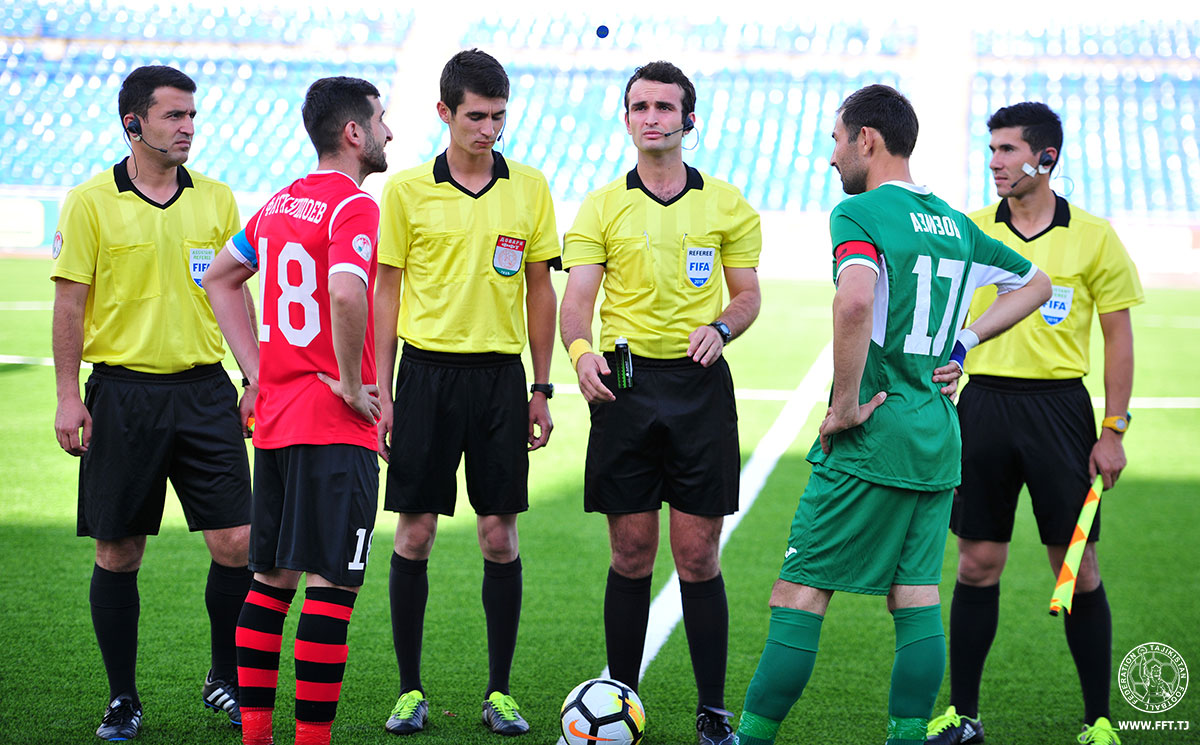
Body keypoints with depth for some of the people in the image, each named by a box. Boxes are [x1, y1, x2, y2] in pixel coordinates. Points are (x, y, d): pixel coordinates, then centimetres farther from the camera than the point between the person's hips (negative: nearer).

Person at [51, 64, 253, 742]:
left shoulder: (216, 199, 8)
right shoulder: (91, 202, -2)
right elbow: (70, 303, -1)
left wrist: (255, 382, 7)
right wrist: (68, 397, -6)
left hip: (205, 391, 3)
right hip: (123, 393, -2)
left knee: (237, 543, -4)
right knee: (119, 554, 3)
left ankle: (227, 680, 16)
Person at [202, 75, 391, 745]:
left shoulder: (282, 203, 14)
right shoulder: (354, 205, -12)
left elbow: (220, 278, 24)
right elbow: (346, 293, -30)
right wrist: (352, 384, -17)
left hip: (275, 416, 8)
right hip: (336, 426, -8)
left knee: (272, 577, 13)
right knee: (332, 583, -5)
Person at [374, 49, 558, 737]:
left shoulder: (530, 188, 5)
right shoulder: (406, 190, 1)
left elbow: (539, 291, 10)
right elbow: (386, 292, 4)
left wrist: (542, 389, 7)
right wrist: (381, 389, -1)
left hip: (500, 375, 1)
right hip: (426, 373, -1)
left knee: (500, 536, 1)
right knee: (415, 533, 1)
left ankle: (500, 692, 11)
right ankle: (411, 690, 11)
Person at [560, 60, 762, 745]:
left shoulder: (727, 205, 8)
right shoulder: (603, 206, 6)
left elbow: (748, 295, 12)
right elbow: (578, 296, -1)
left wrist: (721, 327, -10)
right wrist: (581, 349, -22)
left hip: (700, 382, 0)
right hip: (626, 381, 0)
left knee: (699, 556, -1)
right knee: (631, 555, 3)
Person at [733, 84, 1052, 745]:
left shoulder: (859, 213, -10)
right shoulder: (953, 222, 14)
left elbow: (855, 300, -30)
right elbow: (1036, 283, 27)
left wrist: (845, 406, -20)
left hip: (871, 441, -7)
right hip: (939, 442, 7)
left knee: (800, 593, -3)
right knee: (916, 601, 8)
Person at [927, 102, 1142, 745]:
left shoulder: (1093, 239, 0)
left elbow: (1118, 338, 3)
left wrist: (1114, 431, -2)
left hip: (1058, 406, -2)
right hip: (982, 403, 2)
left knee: (1078, 568, 0)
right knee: (977, 565, 4)